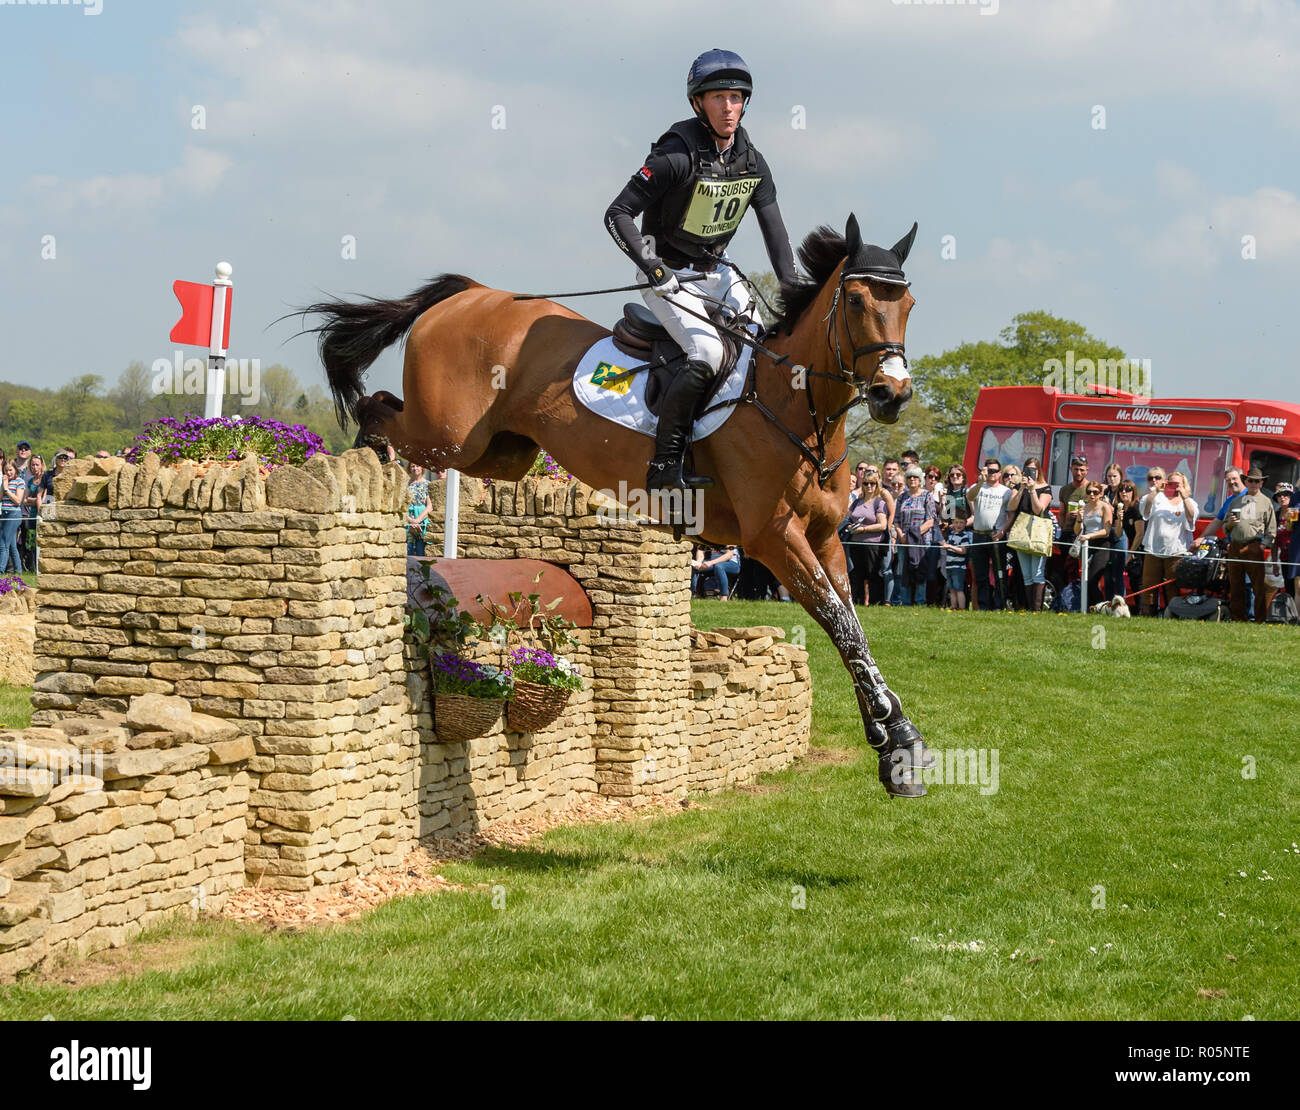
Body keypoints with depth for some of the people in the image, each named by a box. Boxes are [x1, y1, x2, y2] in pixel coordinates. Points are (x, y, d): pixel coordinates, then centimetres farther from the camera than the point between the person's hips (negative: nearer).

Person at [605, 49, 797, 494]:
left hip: (715, 272, 7)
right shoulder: (677, 155, -20)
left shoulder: (752, 163, 1)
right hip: (667, 277, -7)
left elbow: (774, 228, 4)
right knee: (708, 353, -26)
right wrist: (653, 269, -29)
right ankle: (665, 462, -21)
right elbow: (618, 214, -19)